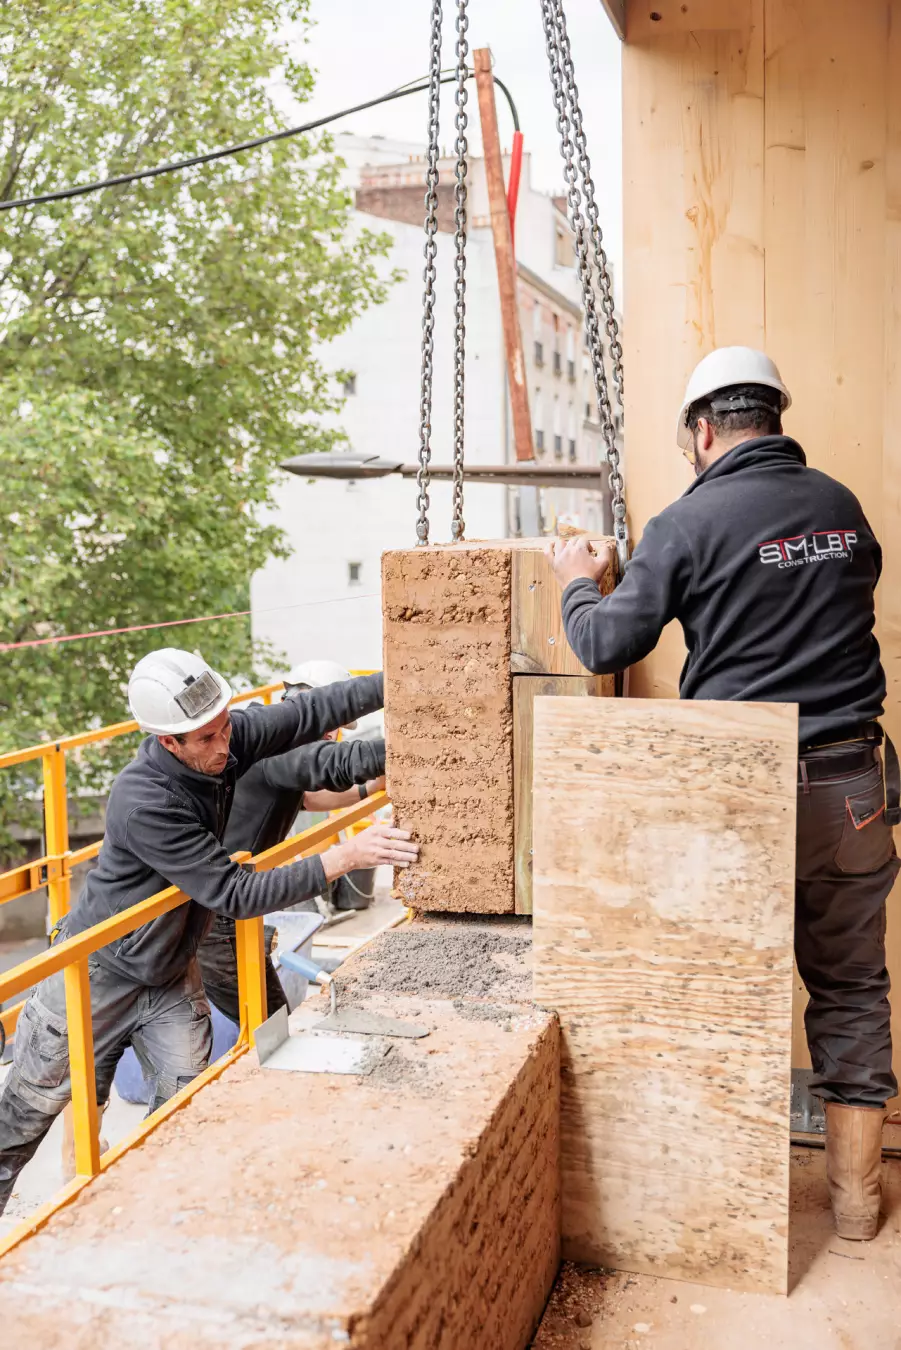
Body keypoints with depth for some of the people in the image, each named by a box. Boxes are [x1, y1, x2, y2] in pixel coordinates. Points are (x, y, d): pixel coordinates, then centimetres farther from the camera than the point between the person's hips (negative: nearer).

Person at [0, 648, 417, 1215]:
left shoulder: (228, 738, -17)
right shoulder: (144, 805, -36)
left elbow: (312, 712, -10)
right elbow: (236, 894, -34)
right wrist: (344, 857, -36)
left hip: (171, 974, 6)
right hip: (100, 973, -6)